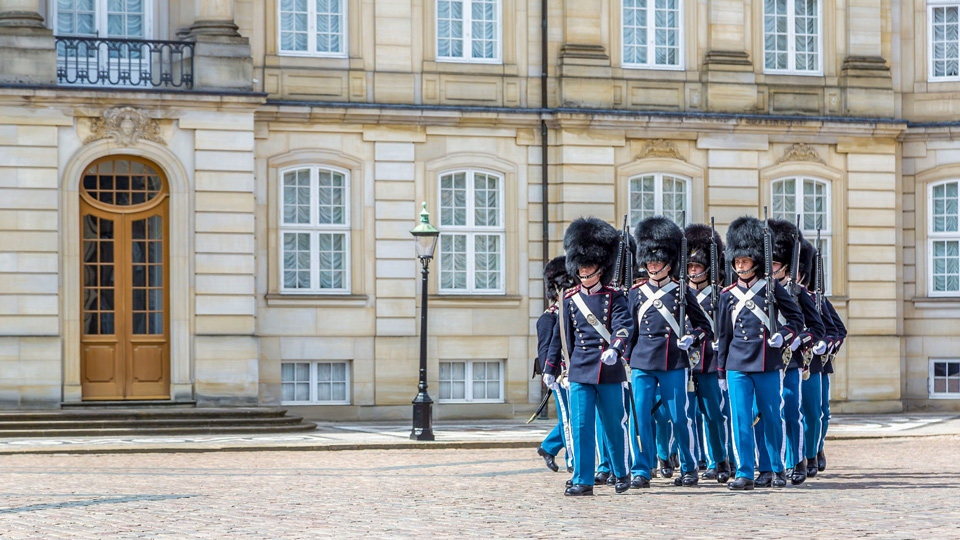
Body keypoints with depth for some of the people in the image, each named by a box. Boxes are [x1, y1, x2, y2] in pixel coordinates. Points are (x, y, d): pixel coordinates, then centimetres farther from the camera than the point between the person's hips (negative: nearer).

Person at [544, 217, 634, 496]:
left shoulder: (614, 297, 0)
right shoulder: (569, 300, 7)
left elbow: (624, 326, -14)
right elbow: (560, 335, 14)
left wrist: (614, 349, -34)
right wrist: (550, 369, 14)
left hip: (609, 371, -2)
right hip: (580, 372, 2)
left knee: (614, 425, 8)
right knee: (581, 426, -4)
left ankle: (622, 473, 27)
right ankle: (583, 481, -2)